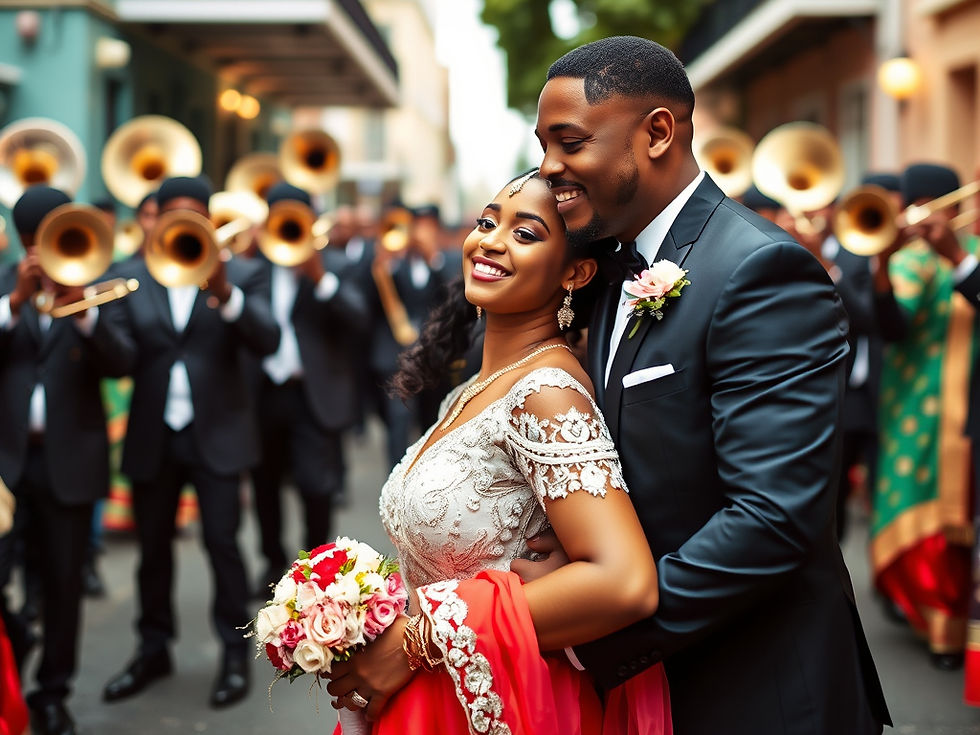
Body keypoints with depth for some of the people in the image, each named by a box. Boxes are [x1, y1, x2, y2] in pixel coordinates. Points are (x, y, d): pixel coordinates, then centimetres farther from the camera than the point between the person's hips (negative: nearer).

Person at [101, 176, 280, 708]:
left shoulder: (241, 275, 0)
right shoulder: (133, 279, 5)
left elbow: (266, 340, -15)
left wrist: (225, 294, -32)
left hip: (216, 434, -2)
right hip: (152, 437, 3)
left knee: (222, 541, -4)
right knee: (152, 546, 11)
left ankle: (235, 653, 8)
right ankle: (154, 649, 25)